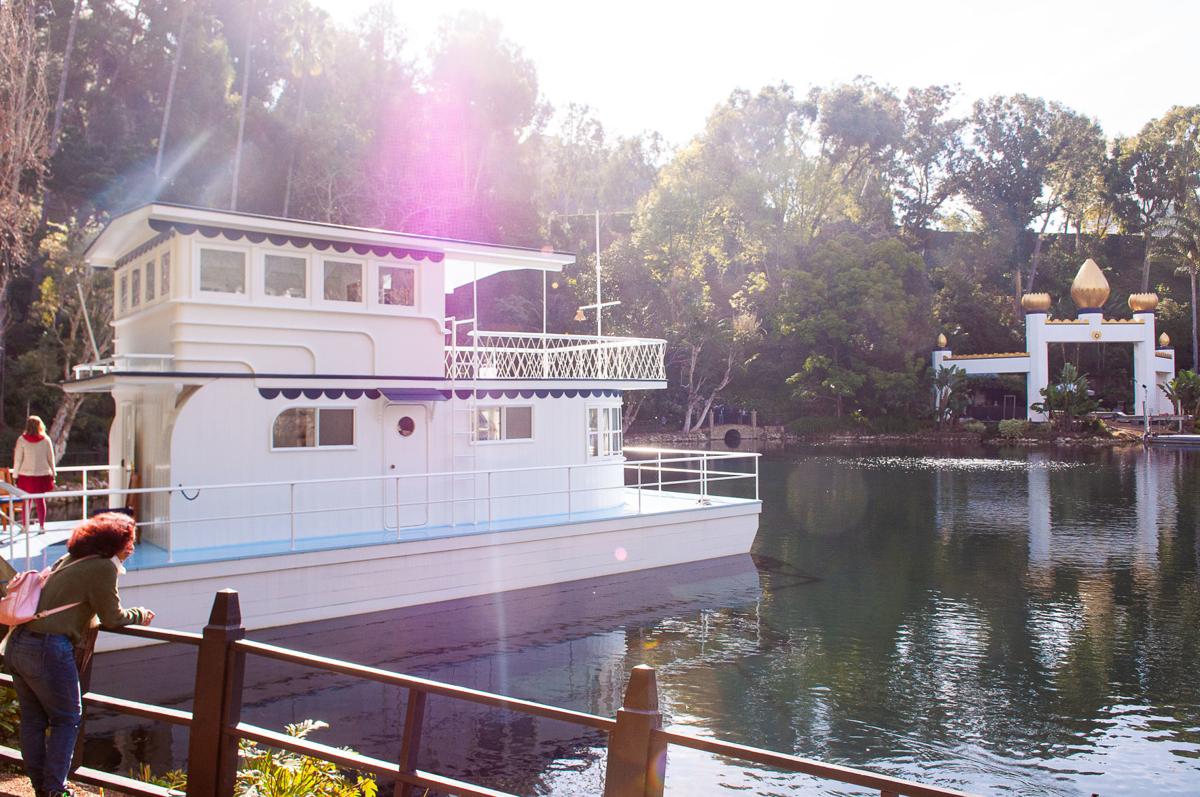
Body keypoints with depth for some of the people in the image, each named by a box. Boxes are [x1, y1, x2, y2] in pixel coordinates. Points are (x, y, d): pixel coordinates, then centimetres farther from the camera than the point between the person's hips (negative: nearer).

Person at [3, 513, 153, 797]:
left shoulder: (68, 560, 17)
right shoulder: (105, 567, -7)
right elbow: (112, 618, -2)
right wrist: (140, 614, 15)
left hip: (16, 645, 8)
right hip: (48, 648, -8)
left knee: (33, 718, 17)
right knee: (66, 719, 7)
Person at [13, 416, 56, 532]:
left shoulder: (22, 440, -5)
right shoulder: (46, 440, -3)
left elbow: (18, 459, -3)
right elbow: (51, 459, 2)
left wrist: (15, 474, 4)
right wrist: (52, 474, 10)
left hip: (26, 475, -1)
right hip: (42, 474, 1)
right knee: (40, 500, 9)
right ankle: (42, 525, 10)